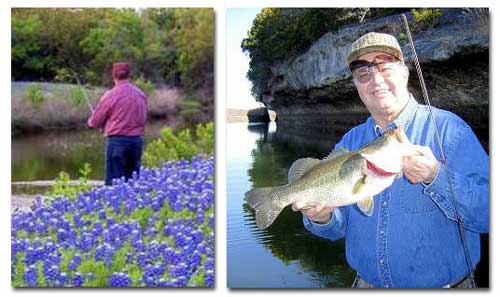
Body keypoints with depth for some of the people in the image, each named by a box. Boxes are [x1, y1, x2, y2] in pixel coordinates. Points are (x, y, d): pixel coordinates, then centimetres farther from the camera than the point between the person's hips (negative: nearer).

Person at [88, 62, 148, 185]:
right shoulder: (141, 95, 5)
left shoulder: (110, 95, -9)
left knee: (114, 180, 0)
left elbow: (94, 122, -2)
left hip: (117, 140, -5)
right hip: (137, 140, 5)